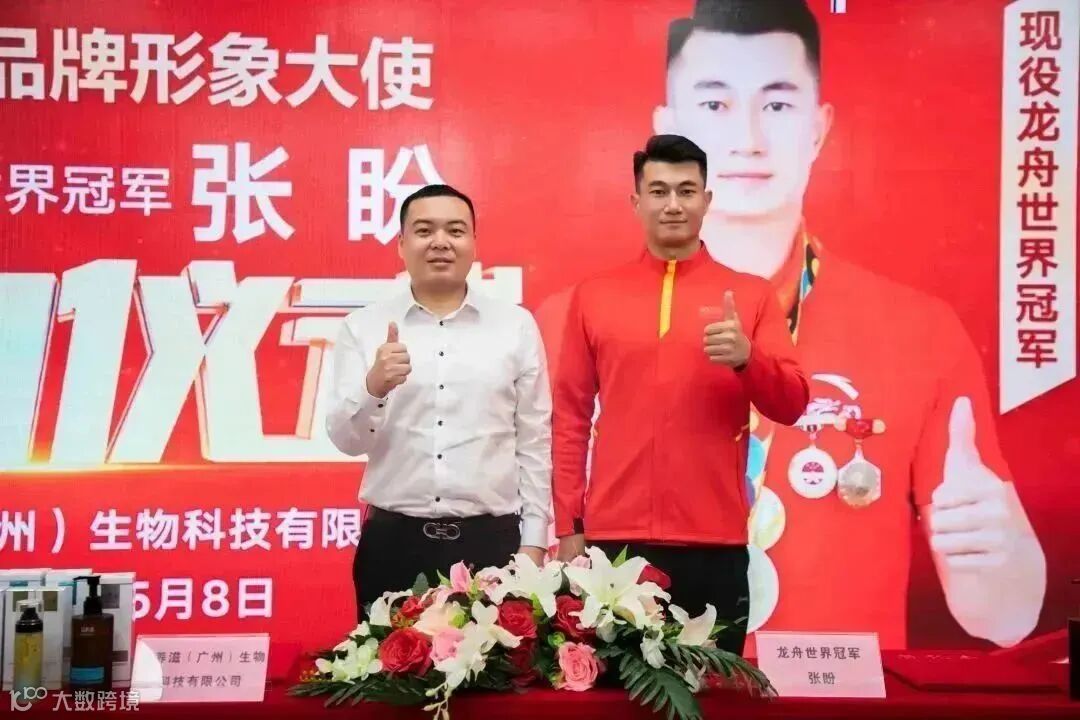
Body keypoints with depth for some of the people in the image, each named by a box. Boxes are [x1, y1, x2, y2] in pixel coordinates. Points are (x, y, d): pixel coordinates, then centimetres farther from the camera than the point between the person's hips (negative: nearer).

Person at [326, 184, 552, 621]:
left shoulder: (517, 326, 5)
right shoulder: (363, 327, 4)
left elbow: (535, 442, 6)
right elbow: (345, 439, -1)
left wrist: (533, 541, 2)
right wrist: (373, 386, -21)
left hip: (490, 540, 0)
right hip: (393, 541, 0)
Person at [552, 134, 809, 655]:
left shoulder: (751, 295, 6)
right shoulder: (593, 296, 7)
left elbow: (791, 406, 2)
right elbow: (571, 416, 7)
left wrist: (747, 358, -18)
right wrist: (568, 526, 2)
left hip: (716, 543, 0)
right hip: (614, 539, 0)